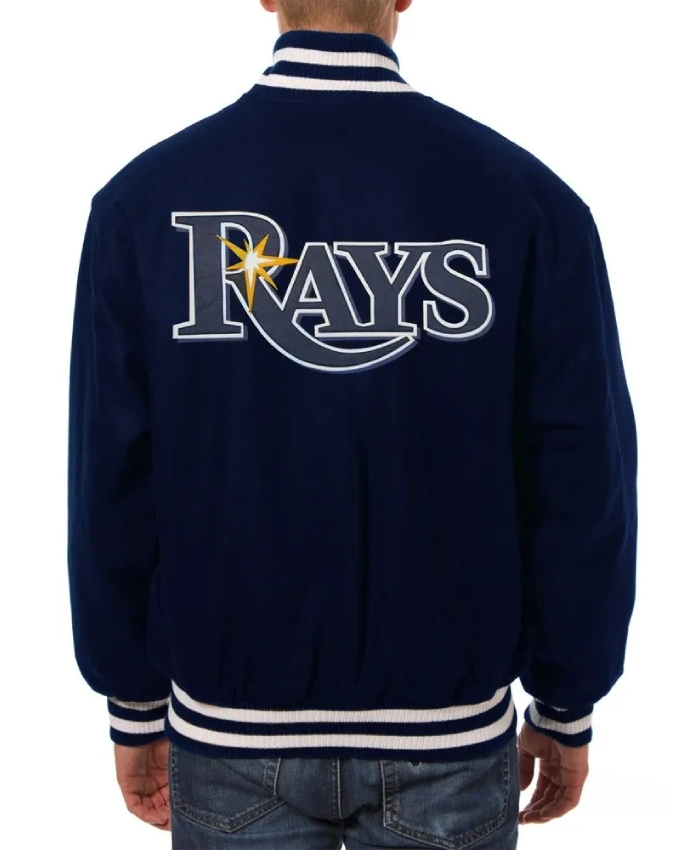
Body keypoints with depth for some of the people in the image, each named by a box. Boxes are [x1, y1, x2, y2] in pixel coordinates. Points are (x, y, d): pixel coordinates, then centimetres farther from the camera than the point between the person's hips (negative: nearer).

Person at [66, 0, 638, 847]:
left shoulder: (146, 195, -10)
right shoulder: (529, 197, -12)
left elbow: (112, 475, -7)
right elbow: (581, 476, -10)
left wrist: (135, 709, 7)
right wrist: (567, 710, 5)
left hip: (231, 733, 1)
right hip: (448, 735, 0)